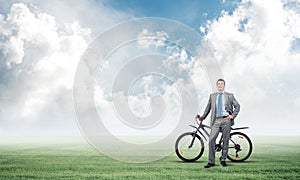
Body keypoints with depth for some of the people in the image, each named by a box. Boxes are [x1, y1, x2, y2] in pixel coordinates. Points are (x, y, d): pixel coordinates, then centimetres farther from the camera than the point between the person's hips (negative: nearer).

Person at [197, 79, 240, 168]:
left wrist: (233, 115, -1)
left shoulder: (230, 96, 11)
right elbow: (208, 107, 18)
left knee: (225, 140, 2)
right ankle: (211, 161, -5)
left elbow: (237, 106, 11)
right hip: (216, 120, 1)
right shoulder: (212, 96, 15)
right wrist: (202, 117, 11)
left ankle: (223, 159, 17)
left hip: (226, 120, -1)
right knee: (211, 140, -10)